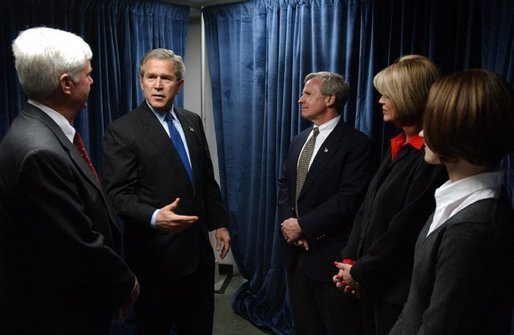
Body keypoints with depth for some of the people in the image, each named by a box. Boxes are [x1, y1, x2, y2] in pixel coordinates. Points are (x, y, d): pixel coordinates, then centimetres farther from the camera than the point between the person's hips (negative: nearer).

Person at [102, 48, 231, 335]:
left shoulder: (193, 122, 7)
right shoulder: (122, 130, -11)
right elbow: (118, 194, -15)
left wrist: (219, 222, 11)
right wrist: (153, 217, -31)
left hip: (197, 245, 5)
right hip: (155, 251, -5)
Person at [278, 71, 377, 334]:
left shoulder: (357, 144, -13)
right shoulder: (299, 141, 12)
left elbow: (348, 199, -20)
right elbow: (284, 185, 13)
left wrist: (303, 225, -16)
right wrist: (287, 221, -5)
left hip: (331, 255, -7)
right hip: (296, 251, 7)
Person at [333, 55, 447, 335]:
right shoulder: (399, 146, 7)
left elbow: (405, 230, -21)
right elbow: (368, 207, 7)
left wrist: (360, 271, -11)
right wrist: (350, 260, 1)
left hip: (398, 287, -8)